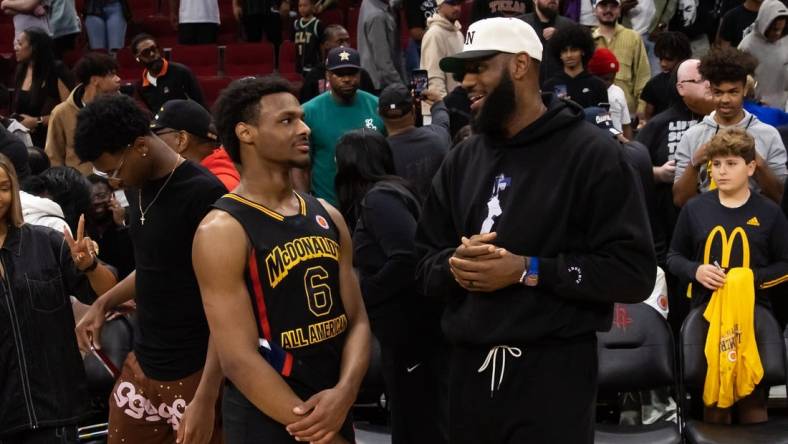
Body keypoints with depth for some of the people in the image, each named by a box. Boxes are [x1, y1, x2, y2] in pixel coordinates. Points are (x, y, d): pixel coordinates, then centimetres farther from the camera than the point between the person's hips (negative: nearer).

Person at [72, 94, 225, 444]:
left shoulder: (204, 195, -18)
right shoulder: (137, 187, 5)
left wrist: (206, 399, -21)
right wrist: (104, 304, 8)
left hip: (193, 376, -7)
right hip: (140, 367, 7)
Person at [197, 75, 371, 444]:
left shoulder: (327, 217, 6)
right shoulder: (222, 230, -14)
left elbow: (356, 320, 5)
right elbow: (240, 359, -18)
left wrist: (344, 394, -14)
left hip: (333, 410, 6)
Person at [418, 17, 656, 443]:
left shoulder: (590, 152, -6)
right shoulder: (462, 158, 12)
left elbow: (633, 270, -13)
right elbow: (425, 261, 14)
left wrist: (529, 270, -18)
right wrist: (454, 265, -9)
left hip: (554, 371, -5)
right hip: (469, 368, 5)